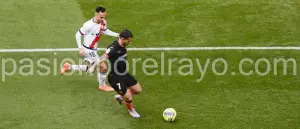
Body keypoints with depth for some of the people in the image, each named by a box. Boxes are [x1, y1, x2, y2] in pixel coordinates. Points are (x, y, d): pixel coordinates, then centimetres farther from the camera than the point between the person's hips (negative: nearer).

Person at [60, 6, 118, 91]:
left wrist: (117, 35, 3)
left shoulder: (103, 23, -6)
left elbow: (105, 31, 15)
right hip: (88, 50, -9)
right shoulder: (89, 25, -26)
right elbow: (78, 34, -15)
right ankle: (102, 86, 18)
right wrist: (80, 48, -18)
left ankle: (69, 67, 32)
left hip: (93, 50, 9)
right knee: (103, 67, -6)